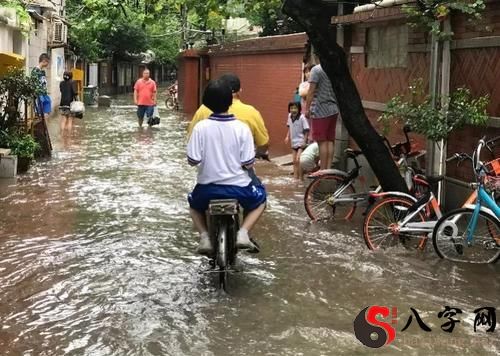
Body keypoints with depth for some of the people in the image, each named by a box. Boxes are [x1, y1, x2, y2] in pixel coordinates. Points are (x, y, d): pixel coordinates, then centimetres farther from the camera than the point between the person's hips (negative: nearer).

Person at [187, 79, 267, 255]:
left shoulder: (200, 127, -12)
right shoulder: (242, 128, -11)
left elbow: (193, 161, -10)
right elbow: (248, 163, -10)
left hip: (208, 189, 1)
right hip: (238, 188, -1)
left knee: (194, 202, 34)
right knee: (260, 197, 30)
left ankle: (204, 236, 11)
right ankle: (243, 232, 8)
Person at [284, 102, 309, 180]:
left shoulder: (302, 118, -18)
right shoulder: (290, 116, 1)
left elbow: (306, 130, -15)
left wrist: (304, 141, -19)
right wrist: (288, 136, 6)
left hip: (301, 143, -7)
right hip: (294, 142, 7)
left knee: (298, 160, -13)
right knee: (294, 161, 12)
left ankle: (300, 178, -4)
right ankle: (295, 177, 21)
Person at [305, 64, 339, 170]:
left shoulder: (316, 69, -10)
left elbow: (311, 91, -12)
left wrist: (307, 108, -7)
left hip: (321, 110, -7)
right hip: (333, 110, 7)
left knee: (322, 142, -4)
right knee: (330, 141, 8)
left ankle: (323, 170, -3)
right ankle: (328, 169, 10)